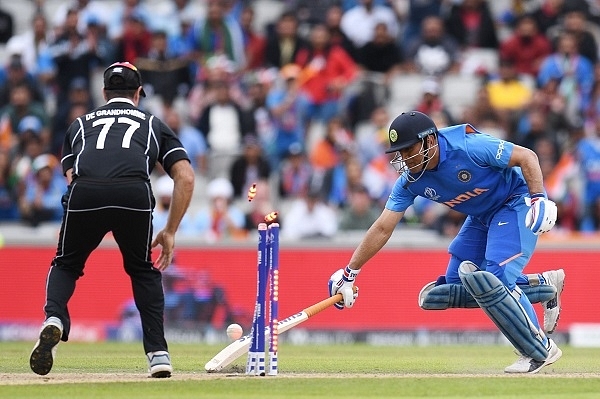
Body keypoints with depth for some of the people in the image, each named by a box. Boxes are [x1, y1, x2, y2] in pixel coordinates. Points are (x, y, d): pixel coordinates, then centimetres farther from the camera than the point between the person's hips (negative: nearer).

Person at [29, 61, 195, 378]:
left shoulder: (81, 123, 36)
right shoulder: (154, 124, 33)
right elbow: (186, 178, 21)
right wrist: (170, 232, 26)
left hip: (84, 194, 0)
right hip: (134, 194, 0)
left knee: (66, 264, 24)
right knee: (143, 270, 24)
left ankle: (54, 319, -5)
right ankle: (158, 353, 13)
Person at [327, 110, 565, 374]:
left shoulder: (468, 147, -29)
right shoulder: (409, 181, -12)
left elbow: (527, 157, -21)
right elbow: (383, 229, -8)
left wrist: (538, 198, -33)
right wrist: (349, 273, -11)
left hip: (516, 203, -8)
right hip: (481, 218, 8)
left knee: (493, 279, -24)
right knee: (454, 288, 4)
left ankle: (541, 350, -8)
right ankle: (545, 285, 12)